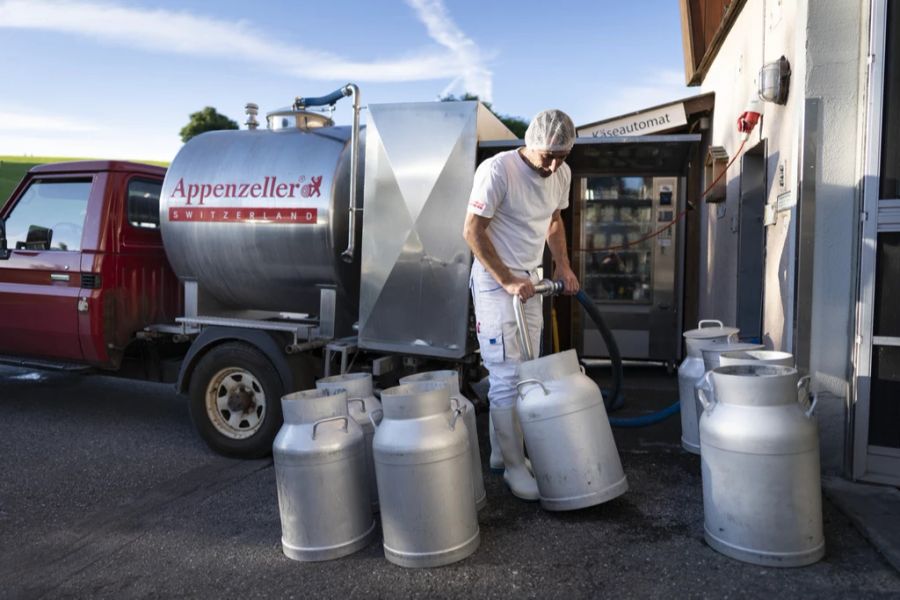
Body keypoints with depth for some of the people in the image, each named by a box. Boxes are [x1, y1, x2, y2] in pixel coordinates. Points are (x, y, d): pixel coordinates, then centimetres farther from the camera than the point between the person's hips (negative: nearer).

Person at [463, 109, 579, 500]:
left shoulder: (562, 174, 4)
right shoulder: (498, 170, -18)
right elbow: (472, 231, -18)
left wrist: (563, 265, 7)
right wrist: (507, 281, -19)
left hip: (529, 281, 7)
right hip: (495, 283, -7)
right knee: (506, 376, -6)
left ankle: (502, 452, 24)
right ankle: (515, 467, 5)